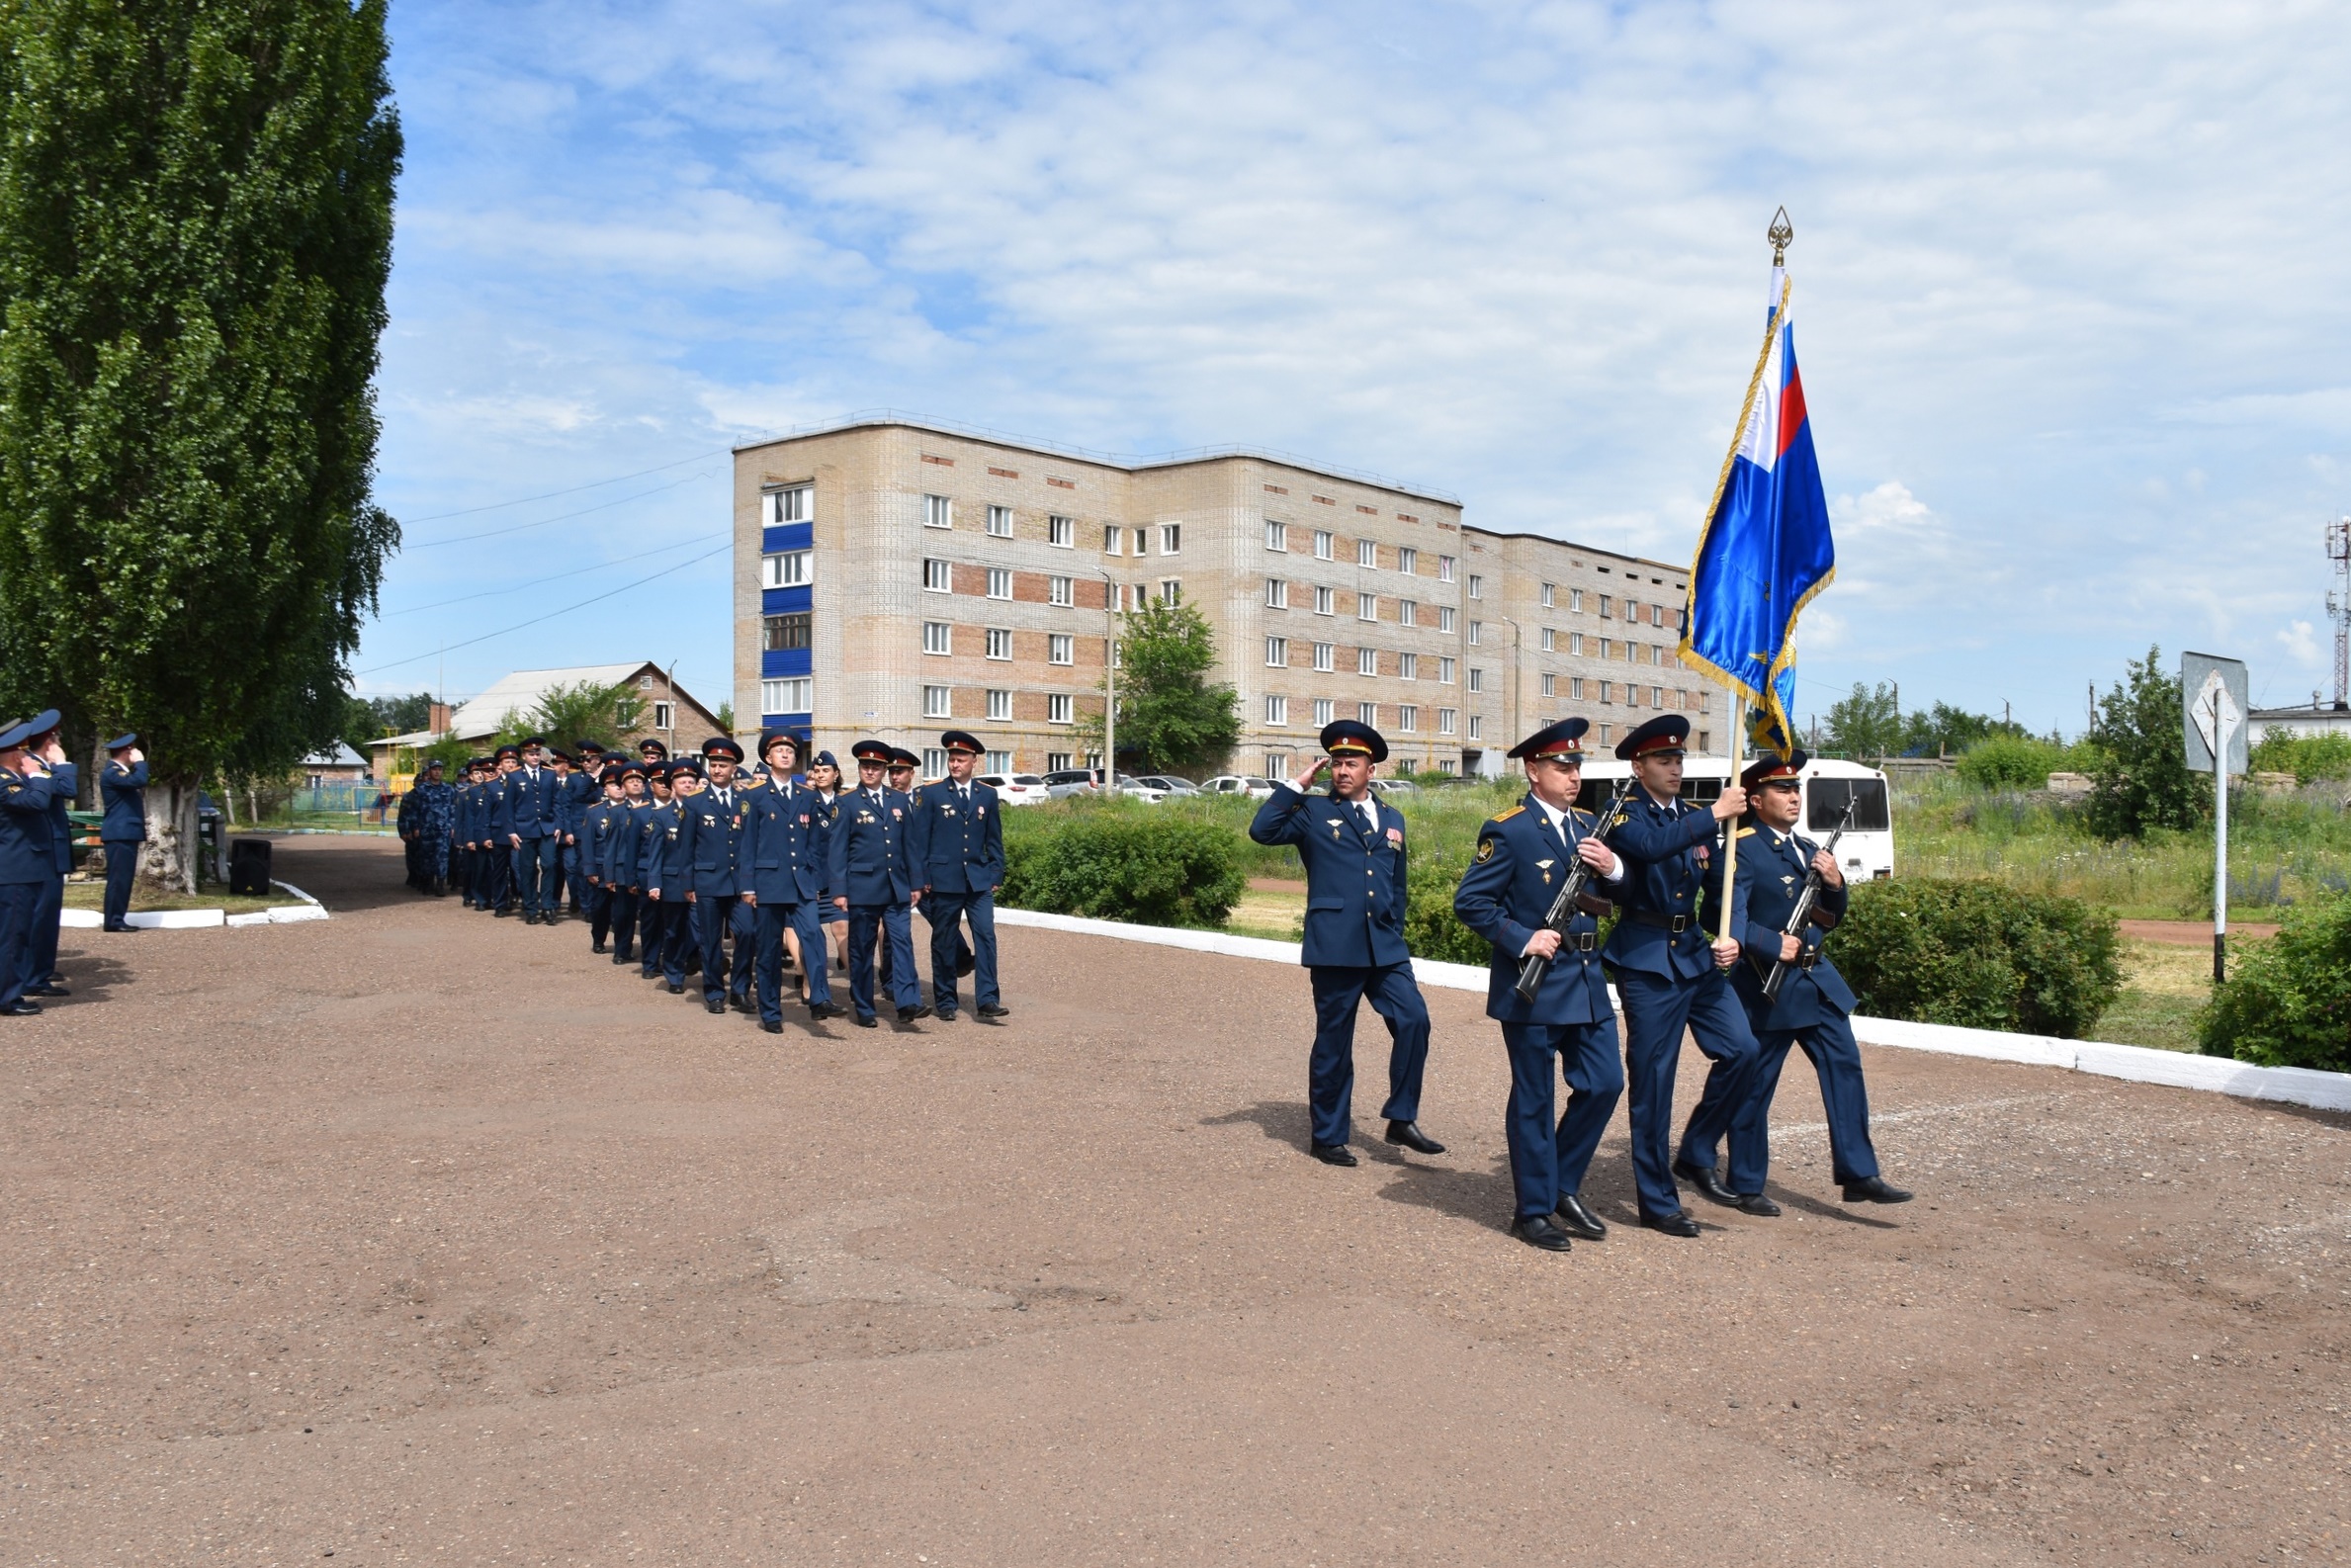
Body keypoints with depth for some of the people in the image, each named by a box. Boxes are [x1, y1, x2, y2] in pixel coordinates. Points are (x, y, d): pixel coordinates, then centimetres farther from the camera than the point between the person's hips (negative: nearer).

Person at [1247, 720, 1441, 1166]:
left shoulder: (1392, 819, 15)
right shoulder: (1314, 811, 1)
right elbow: (1262, 830, -14)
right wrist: (1297, 785, -10)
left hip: (1385, 946, 4)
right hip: (1335, 945, -4)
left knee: (1413, 1020, -9)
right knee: (1333, 1042, 4)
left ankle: (1401, 1119, 6)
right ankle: (1329, 1137, 16)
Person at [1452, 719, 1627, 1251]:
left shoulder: (1589, 826, 11)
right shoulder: (1508, 831, -10)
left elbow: (1615, 900, 14)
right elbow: (1470, 902, -12)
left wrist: (1613, 868, -7)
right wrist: (1522, 940, -19)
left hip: (1586, 981, 7)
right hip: (1533, 985, -7)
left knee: (1604, 1084, 6)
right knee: (1533, 1101, 3)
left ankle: (1564, 1186, 25)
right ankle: (1534, 1211, 14)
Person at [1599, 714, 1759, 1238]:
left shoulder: (1693, 818, 12)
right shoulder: (1623, 815, -6)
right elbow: (1651, 846, -29)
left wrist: (1731, 939, -7)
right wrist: (1715, 816, -28)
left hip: (1696, 954, 6)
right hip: (1646, 959, -6)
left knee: (1741, 1049, -5)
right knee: (1652, 1079, -1)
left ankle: (1693, 1155, 15)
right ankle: (1658, 1202, 10)